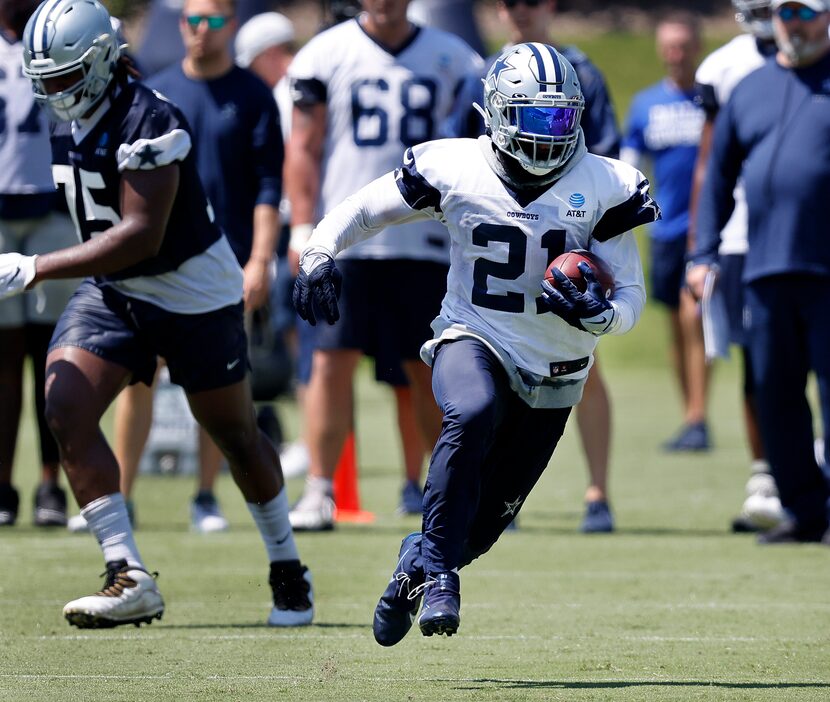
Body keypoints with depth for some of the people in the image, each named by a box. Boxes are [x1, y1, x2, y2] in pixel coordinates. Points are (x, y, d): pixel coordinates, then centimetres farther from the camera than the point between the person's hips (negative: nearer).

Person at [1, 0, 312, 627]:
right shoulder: (66, 120, 0)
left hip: (192, 292, -7)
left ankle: (289, 572, 28)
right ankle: (130, 579, -14)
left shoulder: (147, 122, -26)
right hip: (112, 291, 7)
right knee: (66, 410, -14)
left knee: (236, 437, 8)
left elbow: (141, 235, -31)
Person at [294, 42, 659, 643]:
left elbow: (631, 295, -4)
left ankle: (419, 563, 42)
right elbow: (363, 209, 5)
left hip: (552, 373, 2)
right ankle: (437, 569, -26)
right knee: (472, 416, -38)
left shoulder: (602, 188, -7)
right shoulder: (455, 170, -8)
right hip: (473, 342, -2)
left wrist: (597, 317, -26)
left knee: (486, 519, 8)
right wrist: (319, 253, -14)